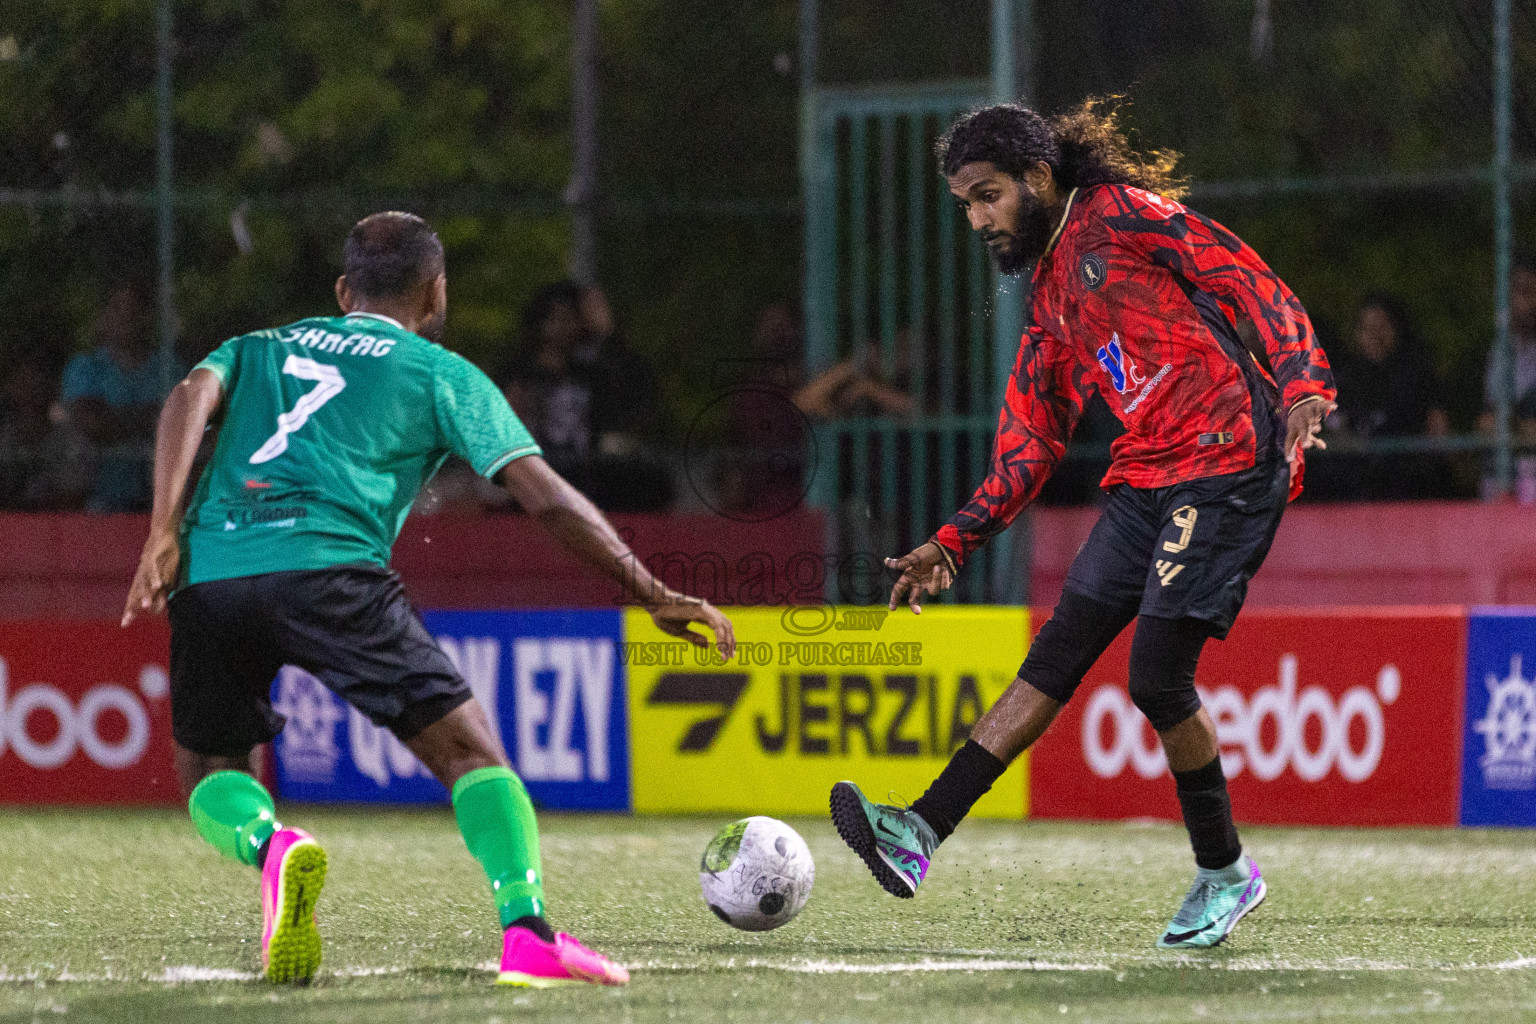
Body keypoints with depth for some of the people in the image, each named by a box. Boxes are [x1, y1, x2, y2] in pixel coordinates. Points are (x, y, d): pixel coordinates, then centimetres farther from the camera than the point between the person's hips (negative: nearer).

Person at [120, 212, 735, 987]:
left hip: (208, 576, 3)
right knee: (471, 753, 4)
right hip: (327, 569, -3)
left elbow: (191, 398, 8)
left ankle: (269, 846, -13)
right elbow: (548, 499, 12)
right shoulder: (441, 373, 20)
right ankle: (526, 933, -19)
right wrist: (654, 596, 16)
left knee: (212, 775, 22)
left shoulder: (258, 348, 31)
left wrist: (165, 536, -1)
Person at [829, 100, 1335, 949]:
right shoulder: (1050, 291, 21)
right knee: (1054, 661, 1)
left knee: (1157, 677, -11)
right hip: (1144, 481, 8)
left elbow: (1257, 288, -9)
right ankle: (920, 834, -6)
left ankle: (1223, 873, 7)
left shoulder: (1126, 213, -3)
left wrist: (1301, 390, -23)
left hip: (1226, 465, -8)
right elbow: (1029, 445, 24)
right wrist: (951, 545, 19)